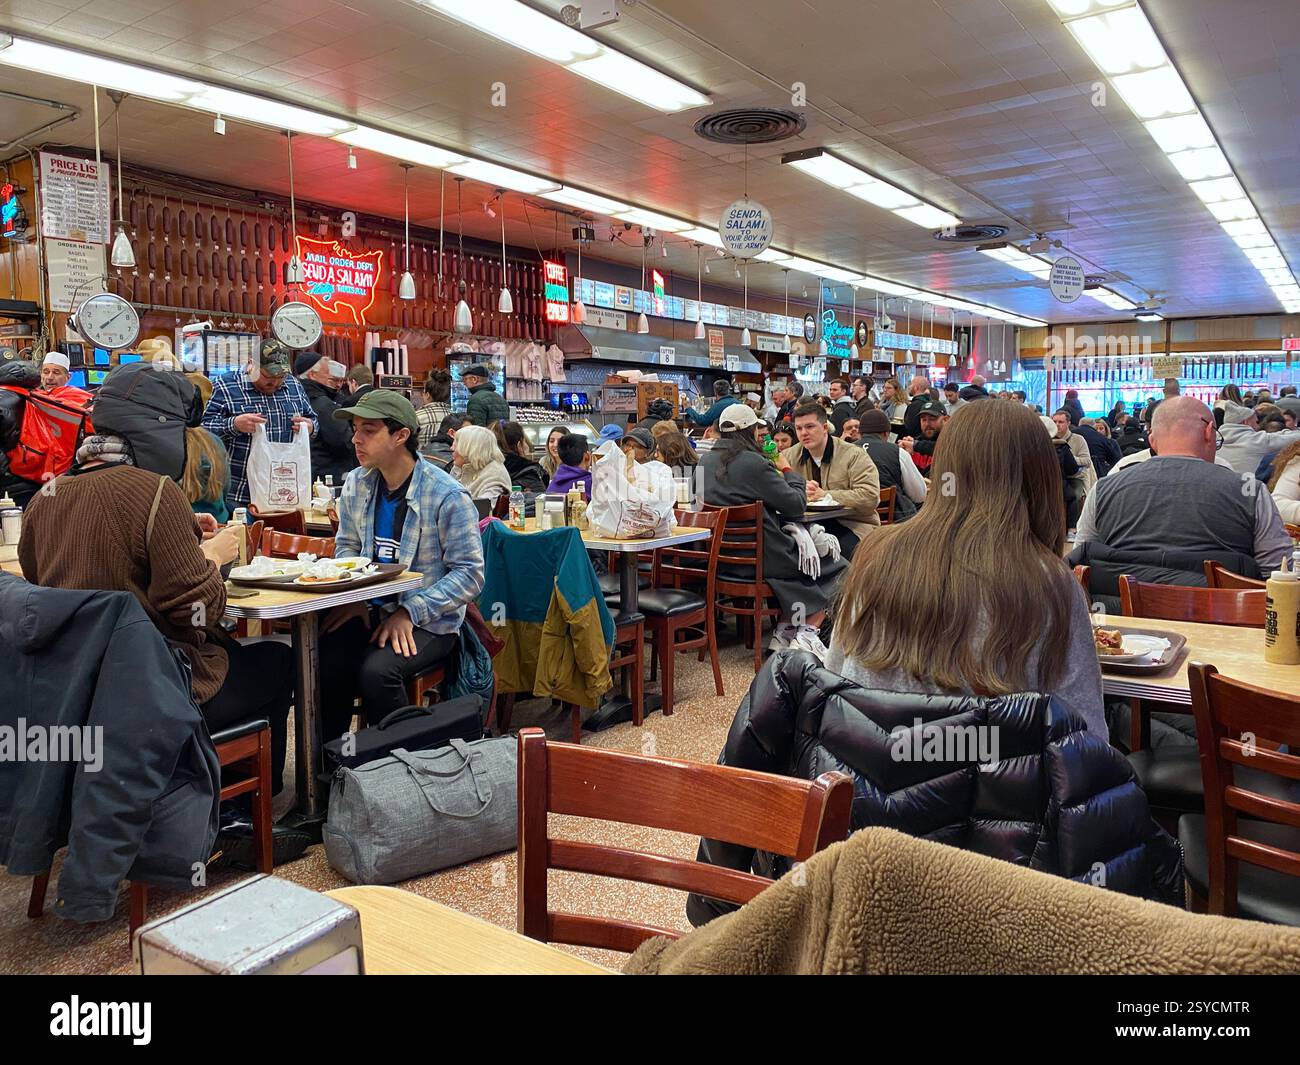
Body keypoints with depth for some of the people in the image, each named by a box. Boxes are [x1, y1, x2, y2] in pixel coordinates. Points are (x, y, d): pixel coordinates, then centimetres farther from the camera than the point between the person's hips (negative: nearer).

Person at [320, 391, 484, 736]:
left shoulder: (448, 496, -13)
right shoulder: (355, 484, 7)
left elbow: (470, 574, -12)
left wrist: (410, 612, -19)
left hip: (429, 622, -5)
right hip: (370, 611, 5)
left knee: (376, 671, -31)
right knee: (322, 663, -23)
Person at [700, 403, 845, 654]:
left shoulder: (705, 460, 4)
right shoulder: (753, 463, -19)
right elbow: (796, 504, -12)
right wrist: (788, 470, 4)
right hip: (760, 555, -8)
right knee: (836, 568, 8)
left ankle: (784, 633, 21)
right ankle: (808, 632, 1)